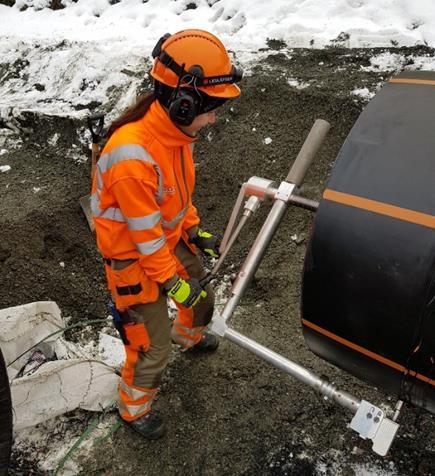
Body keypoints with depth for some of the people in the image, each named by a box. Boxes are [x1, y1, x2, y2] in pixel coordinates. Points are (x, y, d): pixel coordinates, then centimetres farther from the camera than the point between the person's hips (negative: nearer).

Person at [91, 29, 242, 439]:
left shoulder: (175, 131, -8)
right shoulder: (133, 157, -36)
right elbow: (145, 235, -27)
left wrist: (195, 231, 8)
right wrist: (171, 281, -16)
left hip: (172, 240, 8)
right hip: (134, 257, -8)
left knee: (202, 295, 28)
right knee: (151, 346, 4)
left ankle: (188, 335, 63)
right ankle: (134, 408, 35)